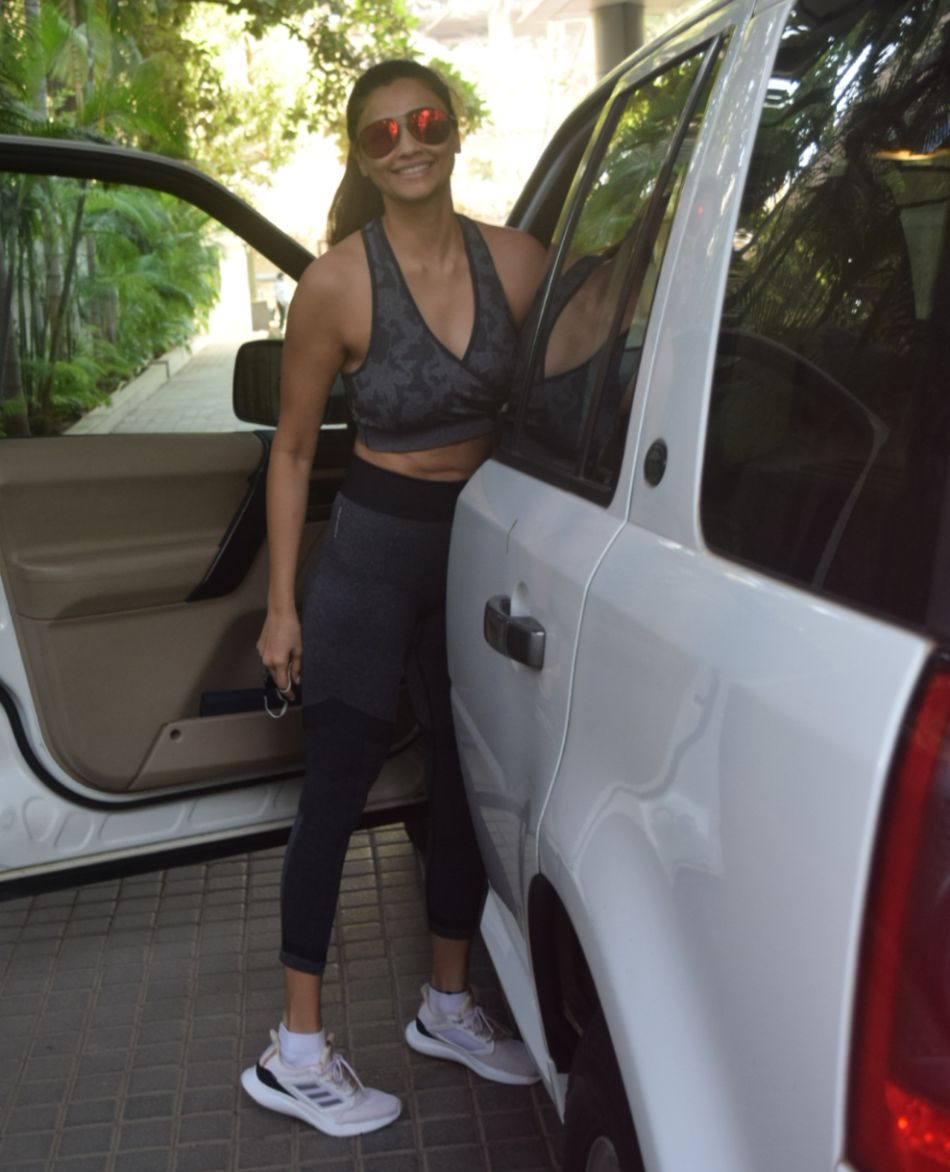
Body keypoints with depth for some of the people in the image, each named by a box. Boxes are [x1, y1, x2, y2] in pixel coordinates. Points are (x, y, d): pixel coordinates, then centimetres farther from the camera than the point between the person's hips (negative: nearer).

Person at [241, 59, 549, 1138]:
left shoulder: (516, 261, -3)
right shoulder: (337, 284, -13)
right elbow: (292, 449, -5)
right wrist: (282, 602, -5)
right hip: (373, 549, -4)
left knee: (468, 776, 14)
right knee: (335, 794, 1)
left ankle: (447, 1006, 35)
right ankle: (296, 1055, 17)